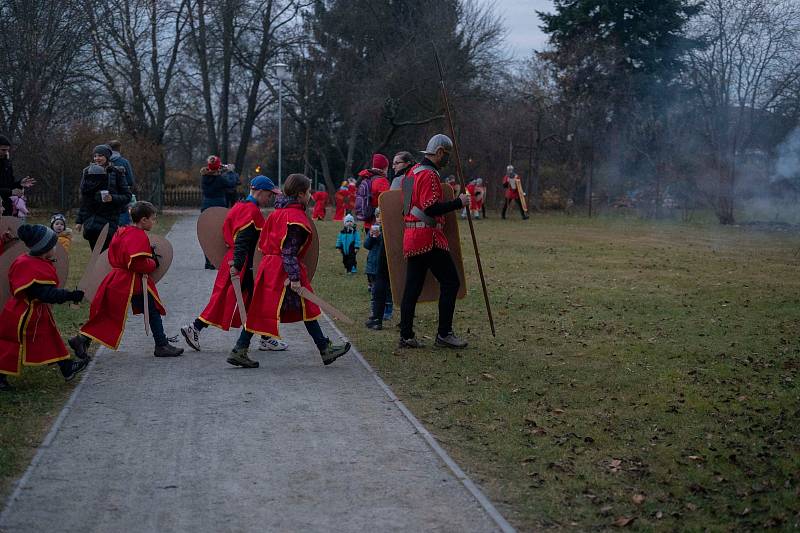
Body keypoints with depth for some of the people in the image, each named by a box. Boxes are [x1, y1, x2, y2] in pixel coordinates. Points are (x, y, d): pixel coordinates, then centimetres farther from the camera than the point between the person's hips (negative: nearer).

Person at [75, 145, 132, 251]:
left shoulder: (116, 173, 0)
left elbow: (127, 196, 0)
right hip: (90, 218, 3)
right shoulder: (88, 172, 9)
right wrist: (79, 221, 12)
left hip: (109, 219, -3)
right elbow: (83, 199, 14)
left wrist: (113, 198, -18)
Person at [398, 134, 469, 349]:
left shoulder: (413, 172, 17)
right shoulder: (429, 175, -13)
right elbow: (431, 207, -22)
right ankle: (444, 333, -1)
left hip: (412, 238, 10)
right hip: (428, 238, -10)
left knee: (413, 286, 10)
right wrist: (458, 202, -14)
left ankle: (406, 336, 11)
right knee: (450, 282, -3)